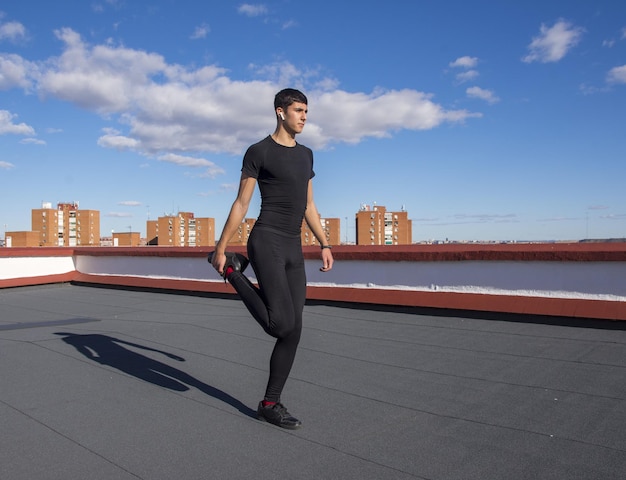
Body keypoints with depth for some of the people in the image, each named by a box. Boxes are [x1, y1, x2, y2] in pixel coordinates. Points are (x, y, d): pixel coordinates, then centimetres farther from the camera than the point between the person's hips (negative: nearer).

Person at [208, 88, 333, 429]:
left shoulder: (305, 154, 20)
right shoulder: (258, 151, -1)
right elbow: (241, 203, -2)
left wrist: (325, 245, 15)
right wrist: (220, 248, -3)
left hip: (293, 250, 7)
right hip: (266, 243, -7)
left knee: (293, 332, 4)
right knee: (282, 324, -17)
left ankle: (270, 404, 17)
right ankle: (232, 269, 6)